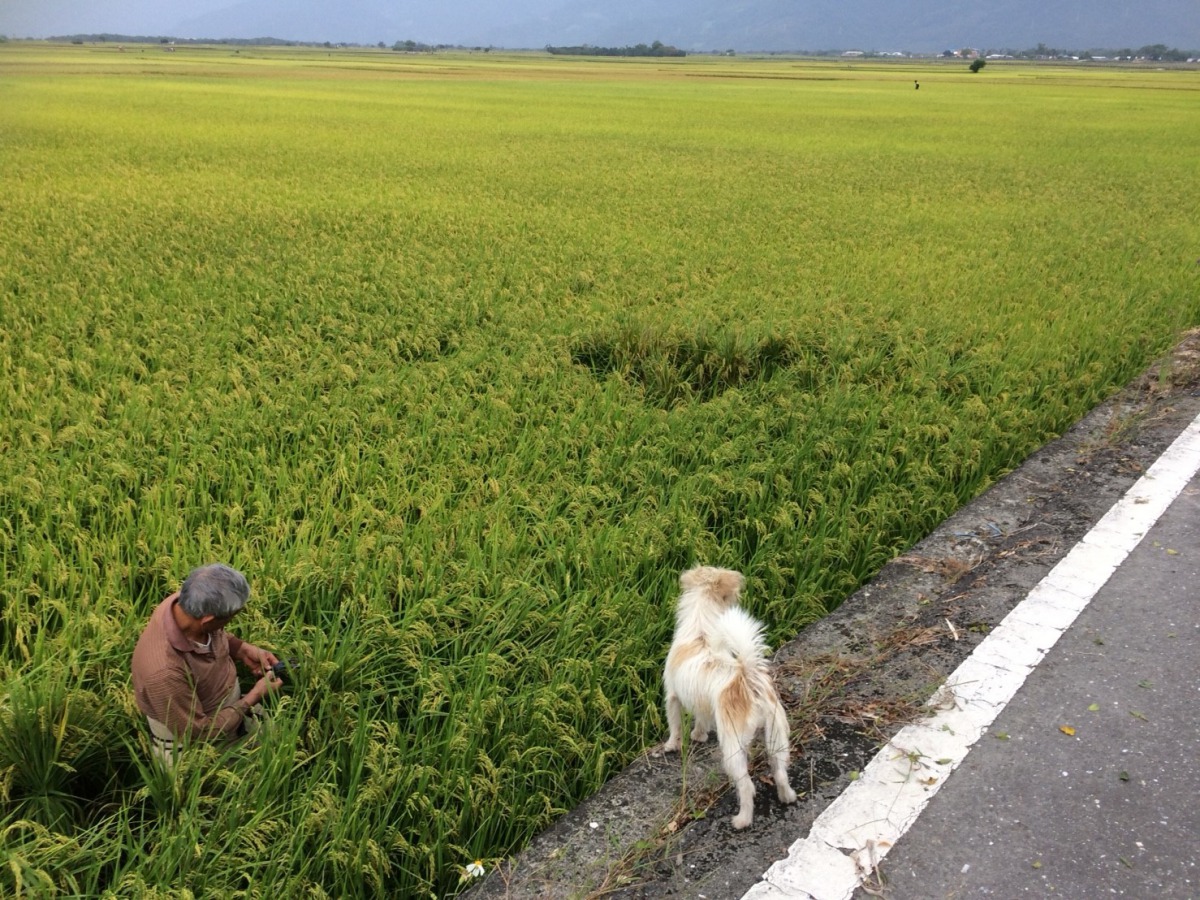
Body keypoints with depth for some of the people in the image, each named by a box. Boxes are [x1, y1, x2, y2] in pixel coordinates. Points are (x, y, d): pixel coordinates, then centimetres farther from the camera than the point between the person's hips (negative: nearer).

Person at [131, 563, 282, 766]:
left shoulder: (189, 603, -21)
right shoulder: (164, 671, -41)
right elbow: (197, 732, -27)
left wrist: (243, 649, -8)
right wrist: (254, 697, -20)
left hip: (229, 705, 7)